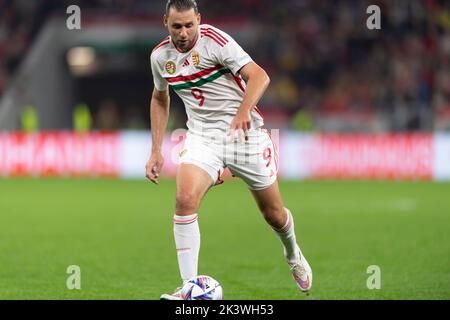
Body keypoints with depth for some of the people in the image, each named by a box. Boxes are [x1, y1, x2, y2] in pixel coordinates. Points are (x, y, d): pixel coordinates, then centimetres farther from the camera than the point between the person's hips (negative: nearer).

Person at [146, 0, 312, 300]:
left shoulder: (214, 40, -16)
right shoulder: (160, 56, 0)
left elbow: (259, 75, -25)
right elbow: (160, 98, 18)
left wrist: (244, 111, -42)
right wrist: (156, 150, 11)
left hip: (245, 132, -3)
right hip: (202, 137, 3)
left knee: (273, 213, 9)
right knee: (185, 199, -24)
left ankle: (293, 255, 45)